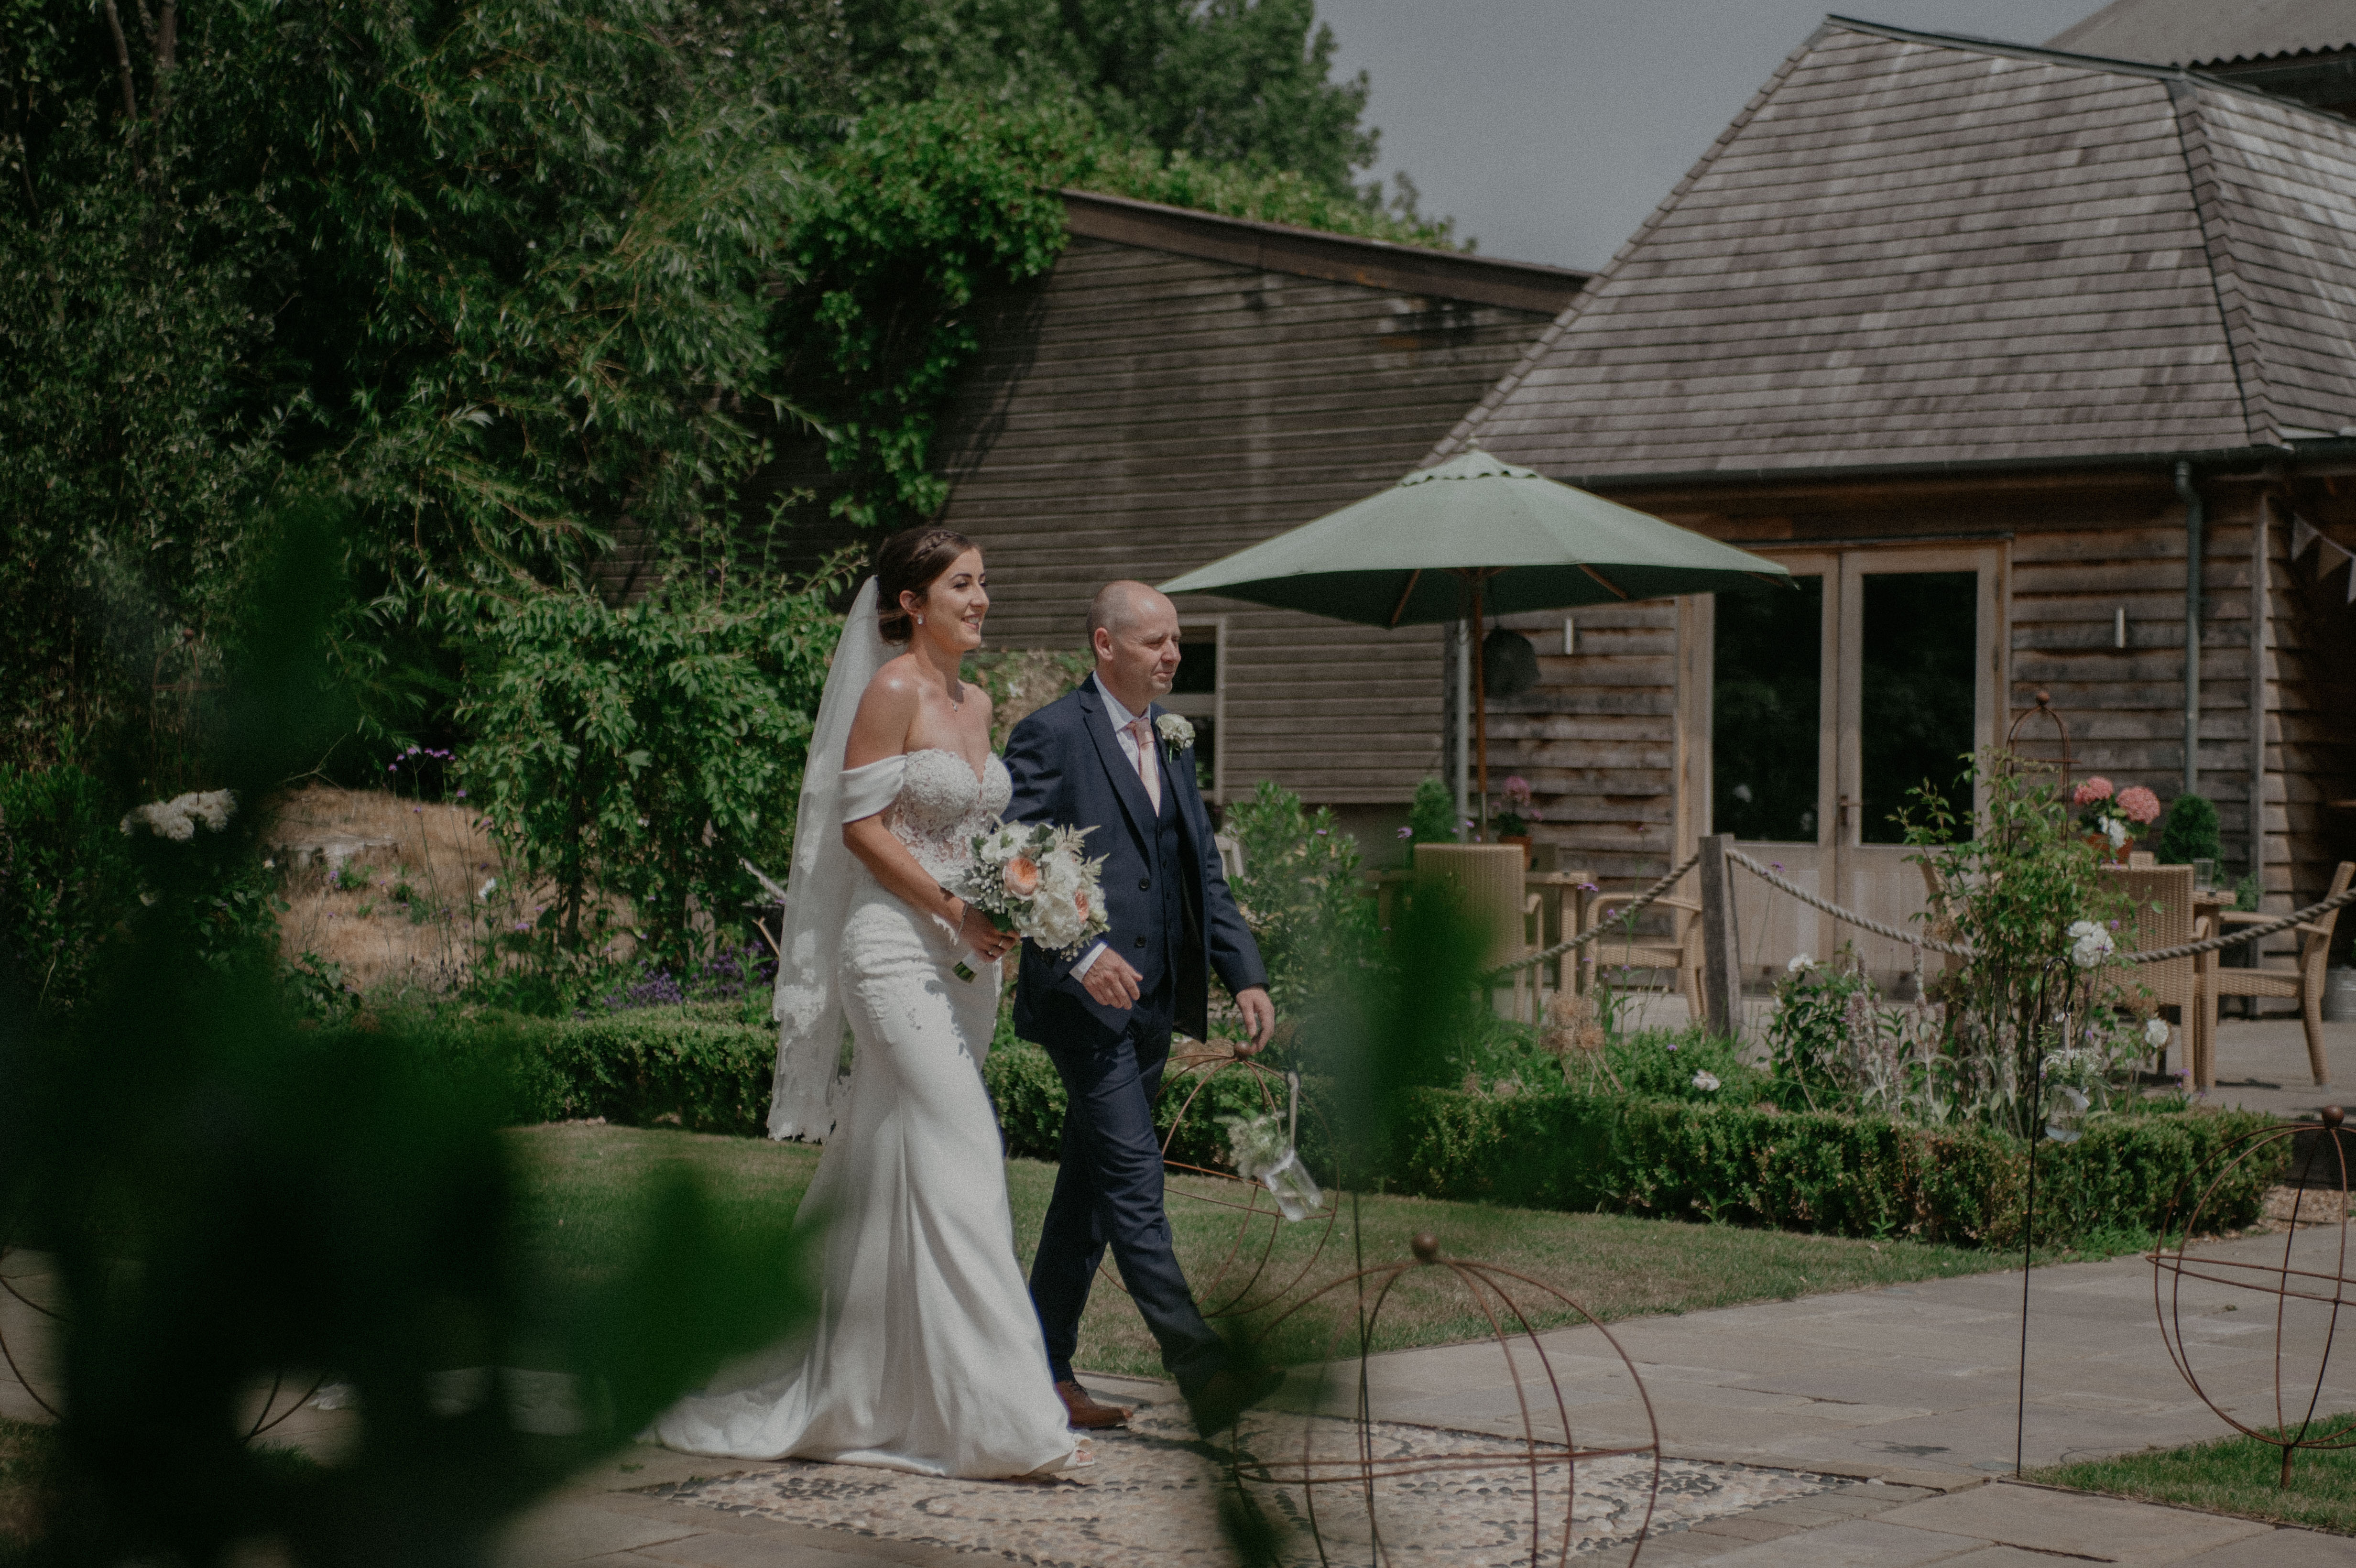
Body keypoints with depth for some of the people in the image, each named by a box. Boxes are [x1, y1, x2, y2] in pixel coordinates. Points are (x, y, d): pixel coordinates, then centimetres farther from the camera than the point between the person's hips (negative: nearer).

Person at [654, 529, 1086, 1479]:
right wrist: (953, 910, -17)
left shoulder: (975, 703, 16)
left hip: (965, 959, 8)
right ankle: (999, 1418, -15)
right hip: (897, 949, -8)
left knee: (887, 1172, 12)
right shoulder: (891, 691, -9)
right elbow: (861, 825, -13)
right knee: (958, 1157, -13)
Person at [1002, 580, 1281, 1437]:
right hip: (1084, 997, -8)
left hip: (1151, 1003, 8)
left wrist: (1245, 973, 8)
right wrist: (1081, 953, -26)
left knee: (1092, 1189, 11)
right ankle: (1202, 1371, -19)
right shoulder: (1052, 735, -9)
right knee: (1134, 1182, -12)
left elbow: (1203, 870, 18)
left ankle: (1043, 1367, 19)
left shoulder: (1170, 740, 16)